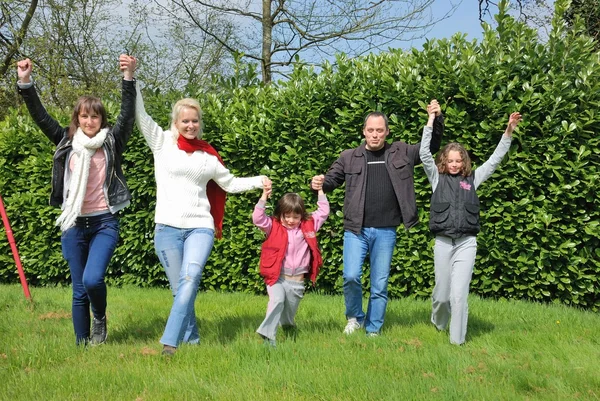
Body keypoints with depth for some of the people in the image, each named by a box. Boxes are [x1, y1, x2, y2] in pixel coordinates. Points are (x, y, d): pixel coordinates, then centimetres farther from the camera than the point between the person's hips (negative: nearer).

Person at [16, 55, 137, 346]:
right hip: (74, 224, 3)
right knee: (79, 290, 7)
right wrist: (25, 82, -9)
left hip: (105, 222, -2)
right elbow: (40, 116, 3)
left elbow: (127, 114, -12)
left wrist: (128, 77, -25)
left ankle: (100, 317, 11)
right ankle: (82, 345, 20)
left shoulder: (112, 142, 1)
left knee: (93, 279, -20)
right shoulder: (67, 143, 7)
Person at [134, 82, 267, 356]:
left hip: (200, 227, 1)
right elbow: (140, 115, 0)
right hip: (168, 228, -1)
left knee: (190, 279, -21)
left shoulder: (208, 155, 15)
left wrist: (258, 181, 10)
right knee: (179, 289, 1)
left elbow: (230, 183, 24)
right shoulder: (163, 143, 8)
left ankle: (170, 342, -23)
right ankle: (191, 339, 19)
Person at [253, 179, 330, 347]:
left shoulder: (309, 225, 4)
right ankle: (268, 335, -22)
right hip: (277, 276, -3)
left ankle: (288, 326, 49)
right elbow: (258, 218, -17)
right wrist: (264, 196, -24)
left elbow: (323, 212, 7)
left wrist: (320, 191, 2)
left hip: (297, 280, 3)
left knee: (290, 310, 17)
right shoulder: (273, 226, -4)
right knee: (277, 300, -27)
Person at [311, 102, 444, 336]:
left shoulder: (401, 153, 7)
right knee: (351, 276, -13)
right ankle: (355, 317, 15)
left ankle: (373, 331, 23)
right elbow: (332, 180, 6)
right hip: (356, 230, -1)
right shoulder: (349, 157, 4)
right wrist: (320, 184, -17)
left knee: (380, 285, 8)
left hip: (386, 232, 1)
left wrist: (437, 119, 2)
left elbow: (432, 146, 14)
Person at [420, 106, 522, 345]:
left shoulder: (472, 179, 10)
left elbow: (495, 159, 8)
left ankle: (457, 340, 1)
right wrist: (431, 121, -4)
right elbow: (424, 154, -3)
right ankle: (438, 323, 40)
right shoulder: (437, 178, 7)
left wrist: (509, 132, -1)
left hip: (467, 243, 0)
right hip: (443, 242, 0)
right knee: (441, 293, 9)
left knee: (459, 294, -8)